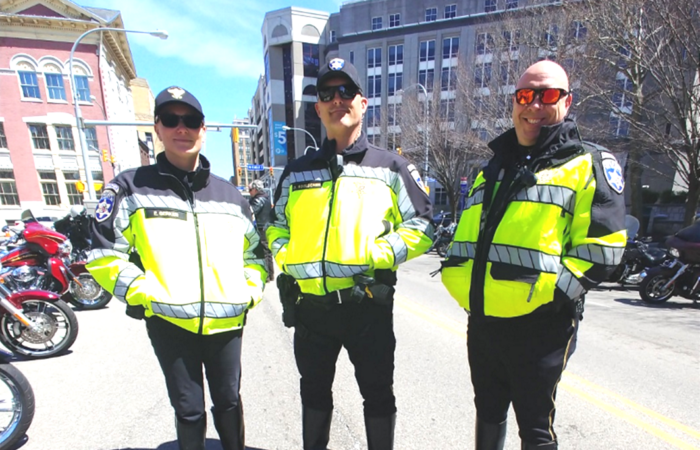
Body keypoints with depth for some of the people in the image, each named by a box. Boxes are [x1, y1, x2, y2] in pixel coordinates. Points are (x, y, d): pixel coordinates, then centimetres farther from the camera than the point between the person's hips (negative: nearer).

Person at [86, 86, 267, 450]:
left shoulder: (230, 194, 8)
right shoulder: (131, 188, 0)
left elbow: (256, 250, 14)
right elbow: (103, 253, -1)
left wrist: (249, 290, 2)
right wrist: (141, 293, -11)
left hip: (227, 322, 3)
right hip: (169, 323, -2)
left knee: (229, 400, 17)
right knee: (189, 409, 12)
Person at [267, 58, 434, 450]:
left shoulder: (390, 167, 2)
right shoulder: (297, 172, 11)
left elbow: (422, 225, -2)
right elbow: (277, 227, 17)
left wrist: (377, 255, -15)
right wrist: (288, 259, -2)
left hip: (368, 303, -3)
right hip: (311, 304, 4)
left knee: (377, 393, 15)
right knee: (314, 391, 22)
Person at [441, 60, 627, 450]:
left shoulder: (589, 164, -3)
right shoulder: (494, 169, 15)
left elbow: (603, 245, -11)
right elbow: (467, 233, 17)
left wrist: (551, 290, -20)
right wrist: (457, 276, 5)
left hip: (540, 325, -5)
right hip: (482, 320, 6)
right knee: (488, 414, 25)